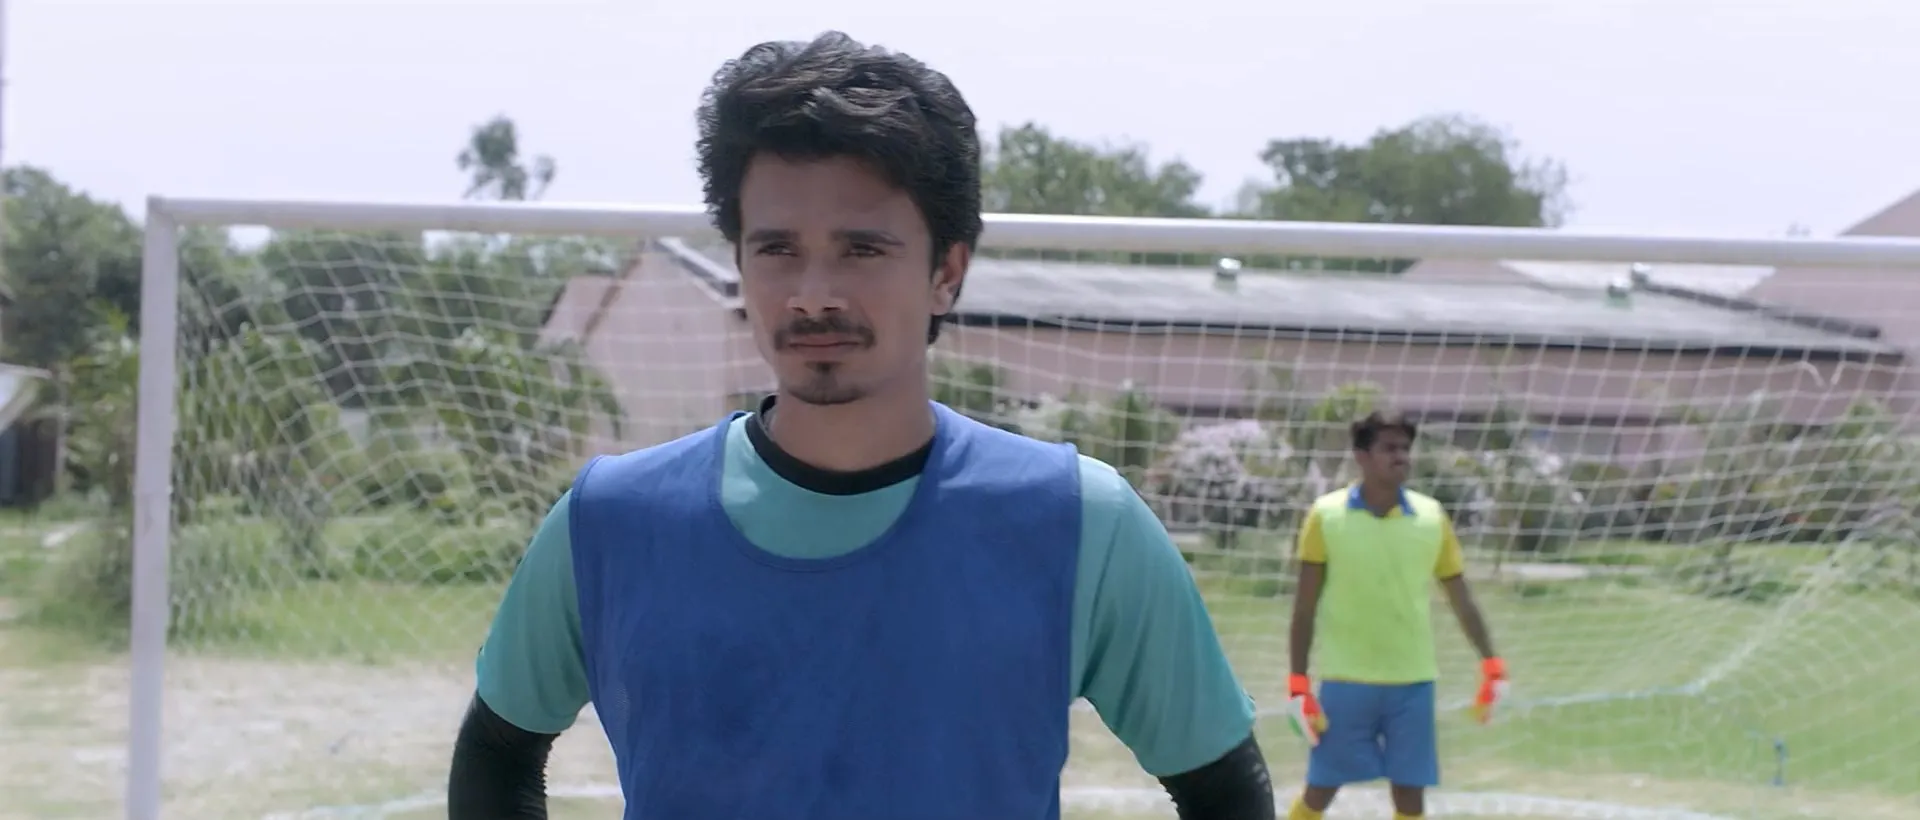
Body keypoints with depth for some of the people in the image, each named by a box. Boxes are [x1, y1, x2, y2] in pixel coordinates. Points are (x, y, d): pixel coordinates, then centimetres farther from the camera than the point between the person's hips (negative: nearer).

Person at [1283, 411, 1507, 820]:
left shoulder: (1432, 517, 0)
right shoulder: (1326, 516, -5)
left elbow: (1462, 600, 8)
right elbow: (1305, 607, -2)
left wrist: (1491, 665, 3)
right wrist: (1297, 683, -5)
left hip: (1412, 681, 2)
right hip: (1344, 681, -2)